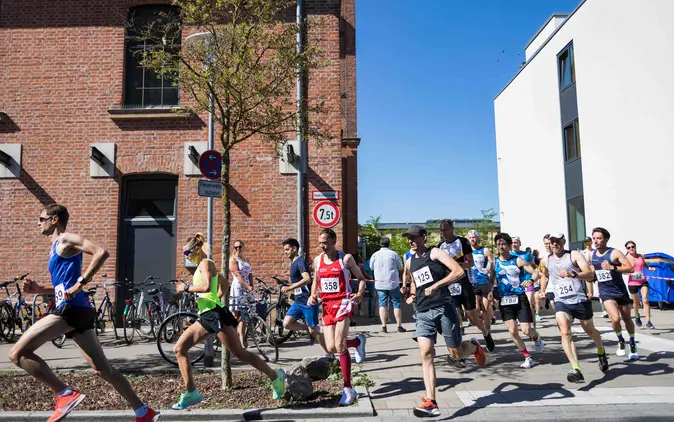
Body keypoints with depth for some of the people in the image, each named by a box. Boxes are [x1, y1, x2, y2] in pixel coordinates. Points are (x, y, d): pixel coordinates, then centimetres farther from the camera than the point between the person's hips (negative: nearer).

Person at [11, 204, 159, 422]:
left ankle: (65, 394, -8)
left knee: (18, 353, -8)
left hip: (71, 309, -10)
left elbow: (101, 253, -19)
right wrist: (39, 289, 16)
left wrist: (80, 283, -21)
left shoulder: (66, 239, -2)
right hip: (75, 311, 10)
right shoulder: (57, 246, 26)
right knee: (103, 369, 9)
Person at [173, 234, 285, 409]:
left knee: (239, 353, -6)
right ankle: (191, 393, 6)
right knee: (179, 348, 3)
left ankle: (275, 376, 6)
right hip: (205, 317, 10)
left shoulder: (205, 263, -7)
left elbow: (207, 287, -25)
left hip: (215, 314, -10)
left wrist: (186, 288, -14)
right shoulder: (201, 266, 20)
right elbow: (223, 286, 25)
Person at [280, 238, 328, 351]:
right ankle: (308, 329, 14)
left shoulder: (300, 261, -13)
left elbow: (307, 279, -29)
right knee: (287, 323, -4)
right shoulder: (293, 264, 15)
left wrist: (290, 288, -29)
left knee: (313, 331, -1)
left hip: (308, 301, -9)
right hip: (298, 301, 9)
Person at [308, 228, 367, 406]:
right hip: (327, 305, 5)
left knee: (339, 345, -14)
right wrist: (312, 296, 1)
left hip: (343, 302, -5)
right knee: (331, 348, 1)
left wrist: (360, 294, -18)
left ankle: (348, 389, -1)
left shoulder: (345, 258, -5)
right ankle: (358, 341, 32)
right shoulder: (318, 260, 8)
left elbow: (361, 278, 1)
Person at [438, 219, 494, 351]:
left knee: (473, 317, 6)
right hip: (450, 286, 4)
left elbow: (470, 263, -9)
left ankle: (486, 334, 34)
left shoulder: (462, 242, -5)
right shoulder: (441, 246, 11)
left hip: (464, 284, -4)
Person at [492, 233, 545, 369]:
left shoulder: (518, 260, -3)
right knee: (513, 331, -3)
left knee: (526, 330, -5)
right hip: (504, 300, 2)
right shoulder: (494, 263, 3)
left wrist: (531, 280, -25)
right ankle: (528, 357, 15)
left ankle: (537, 339, 32)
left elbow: (536, 273, -5)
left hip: (520, 298, -2)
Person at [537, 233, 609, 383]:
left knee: (590, 331, 19)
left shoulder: (574, 255, -8)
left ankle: (601, 352, 52)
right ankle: (576, 370, -27)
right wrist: (542, 291, 15)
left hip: (581, 300, -2)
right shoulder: (546, 261, 7)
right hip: (561, 302, 2)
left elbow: (590, 275, -20)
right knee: (565, 332, -22)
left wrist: (573, 274, -37)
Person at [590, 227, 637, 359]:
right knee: (615, 319, -19)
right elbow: (590, 272, 16)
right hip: (606, 293, 1)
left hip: (620, 291, -1)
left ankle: (632, 344, 38)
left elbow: (630, 268, -21)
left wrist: (612, 267, -31)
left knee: (627, 319, 14)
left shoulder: (615, 253, -13)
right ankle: (621, 342, 9)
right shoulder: (592, 255, 1)